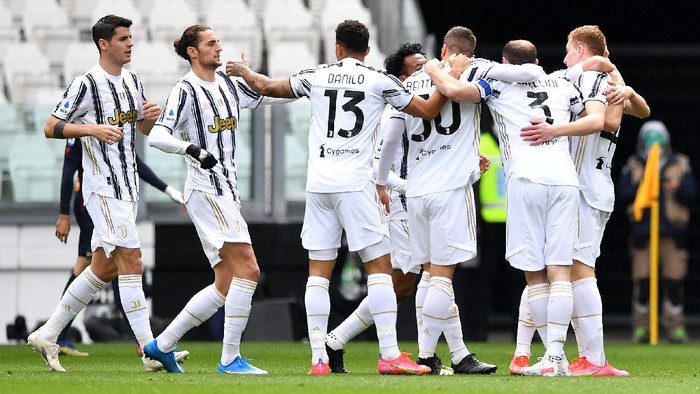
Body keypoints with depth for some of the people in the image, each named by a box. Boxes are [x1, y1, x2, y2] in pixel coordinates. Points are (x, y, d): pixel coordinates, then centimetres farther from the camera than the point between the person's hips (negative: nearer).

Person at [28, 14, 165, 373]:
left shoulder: (132, 81, 13)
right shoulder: (87, 84, -10)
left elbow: (144, 128, 25)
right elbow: (51, 128, -10)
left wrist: (152, 116, 2)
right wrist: (93, 129, -23)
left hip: (127, 188, 9)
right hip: (103, 188, -9)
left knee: (104, 268, 10)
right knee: (131, 260, -13)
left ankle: (47, 335, 19)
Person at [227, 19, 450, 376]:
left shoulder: (316, 77, 9)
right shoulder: (379, 81, 1)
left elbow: (267, 87, 22)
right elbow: (427, 110, 5)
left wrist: (243, 71, 42)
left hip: (318, 185, 3)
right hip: (355, 184, -3)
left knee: (318, 272, 6)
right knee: (380, 266, -1)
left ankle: (318, 359, 1)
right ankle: (390, 355, -9)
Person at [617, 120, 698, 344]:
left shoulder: (680, 165, 8)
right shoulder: (633, 166, 8)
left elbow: (692, 197, 3)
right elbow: (622, 195, 1)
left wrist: (678, 188, -16)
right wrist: (640, 186, -15)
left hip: (673, 231, 0)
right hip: (642, 230, 0)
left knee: (674, 281, -3)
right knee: (642, 281, -2)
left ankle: (675, 326, 4)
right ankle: (641, 327, 6)